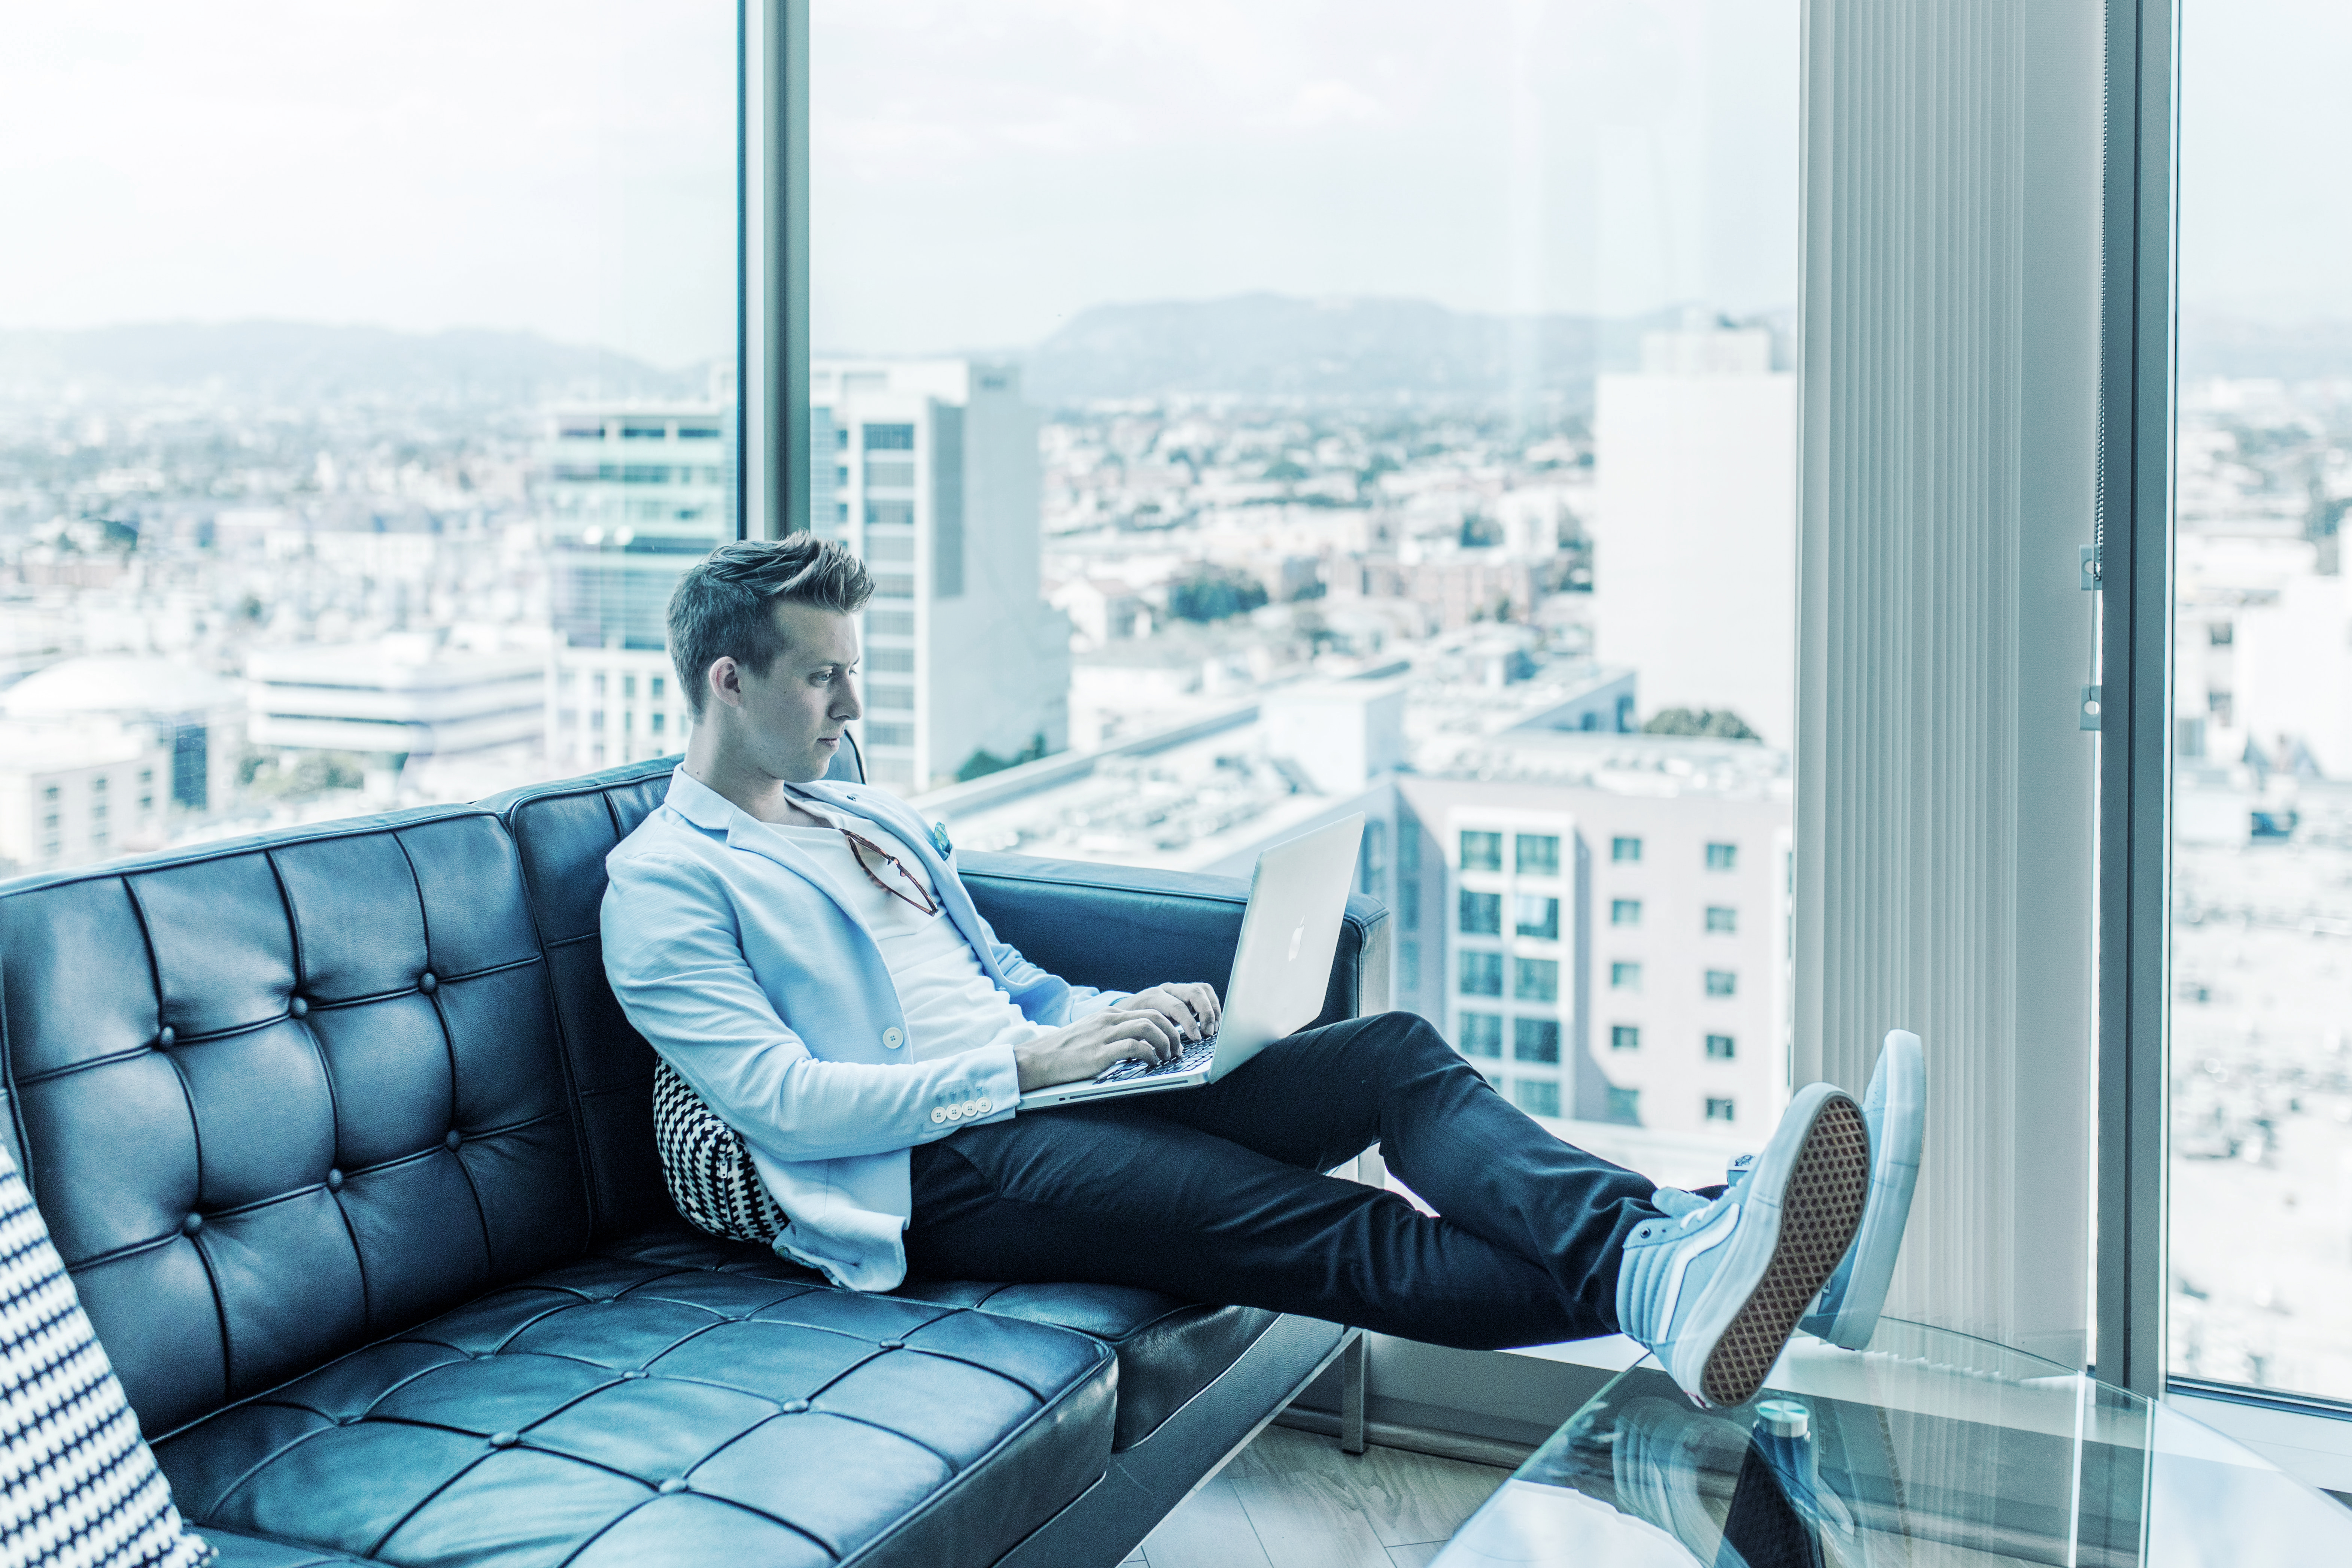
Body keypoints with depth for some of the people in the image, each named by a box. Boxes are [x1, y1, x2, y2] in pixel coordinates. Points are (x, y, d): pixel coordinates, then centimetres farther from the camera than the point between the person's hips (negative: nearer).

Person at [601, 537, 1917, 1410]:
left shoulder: (875, 820, 25)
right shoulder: (663, 883, -1)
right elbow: (786, 1103, -13)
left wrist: (1116, 1017, 4)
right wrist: (1026, 1064, -14)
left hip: (1036, 1084, 8)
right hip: (936, 1173, -8)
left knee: (1396, 1053, -15)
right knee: (1292, 1222, -30)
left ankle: (1661, 1245, -37)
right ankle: (1644, 1295, -46)